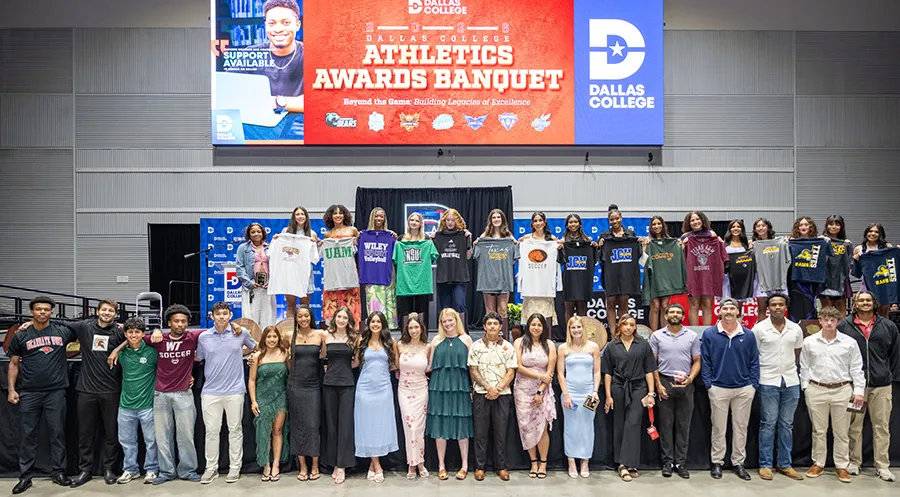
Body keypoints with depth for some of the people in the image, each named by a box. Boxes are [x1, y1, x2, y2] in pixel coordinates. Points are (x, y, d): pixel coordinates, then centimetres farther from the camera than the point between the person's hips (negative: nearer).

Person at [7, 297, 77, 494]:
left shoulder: (62, 332, 4)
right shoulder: (21, 336, 5)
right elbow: (14, 364, 8)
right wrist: (11, 389, 0)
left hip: (56, 391, 0)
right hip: (29, 393, 0)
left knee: (57, 433, 4)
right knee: (28, 435, 4)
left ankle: (59, 472, 14)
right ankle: (25, 477, 12)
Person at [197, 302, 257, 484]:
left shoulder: (241, 333, 2)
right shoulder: (204, 337, 4)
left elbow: (254, 347, 20)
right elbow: (198, 358, 15)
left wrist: (240, 352, 6)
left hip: (235, 390, -1)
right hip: (211, 391, 1)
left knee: (235, 429, 6)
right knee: (211, 430, 5)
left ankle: (235, 467, 15)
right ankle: (211, 468, 16)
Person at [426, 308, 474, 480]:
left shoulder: (466, 339, 5)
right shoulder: (436, 340, 8)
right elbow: (430, 366, 12)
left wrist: (474, 387, -1)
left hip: (460, 387, -1)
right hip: (439, 387, 1)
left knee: (462, 426, 3)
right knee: (440, 425, 3)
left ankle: (464, 465, 13)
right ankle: (441, 466, 13)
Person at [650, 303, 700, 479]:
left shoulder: (692, 336, 6)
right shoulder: (657, 336, 4)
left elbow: (697, 361, 7)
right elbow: (652, 362, 4)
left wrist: (690, 378, -10)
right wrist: (658, 384, -4)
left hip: (685, 385, 1)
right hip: (665, 383, -1)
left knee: (683, 425, 4)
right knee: (666, 424, 3)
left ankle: (680, 463, 12)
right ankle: (667, 462, 11)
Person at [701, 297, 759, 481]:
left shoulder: (748, 335, 3)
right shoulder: (709, 334, -2)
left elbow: (754, 362, 6)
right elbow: (705, 361, -1)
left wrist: (753, 384, -1)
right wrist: (708, 384, -6)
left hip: (744, 389, 2)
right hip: (719, 388, -2)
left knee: (741, 428, 10)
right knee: (718, 428, 6)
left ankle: (738, 462, 22)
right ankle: (717, 462, 17)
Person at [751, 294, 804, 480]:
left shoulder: (796, 329, 5)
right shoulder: (759, 328, -5)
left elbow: (798, 353, 16)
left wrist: (791, 370, 11)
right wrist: (757, 376, -1)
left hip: (791, 382, 3)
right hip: (768, 382, -3)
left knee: (787, 424, 10)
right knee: (768, 424, 1)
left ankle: (784, 464, 19)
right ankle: (765, 464, 9)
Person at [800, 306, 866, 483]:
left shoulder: (849, 342, -1)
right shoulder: (809, 342, 1)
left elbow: (856, 369, 2)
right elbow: (804, 367, 7)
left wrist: (859, 391, -2)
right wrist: (806, 388, 3)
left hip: (842, 390, 0)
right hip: (816, 390, 1)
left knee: (842, 432, 6)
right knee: (818, 430, 9)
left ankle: (842, 466, 17)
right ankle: (818, 463, 20)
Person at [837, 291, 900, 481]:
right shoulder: (844, 325, 1)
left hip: (881, 386, 1)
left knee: (882, 427, 6)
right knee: (854, 426, 7)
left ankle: (882, 466, 14)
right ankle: (854, 462, 18)